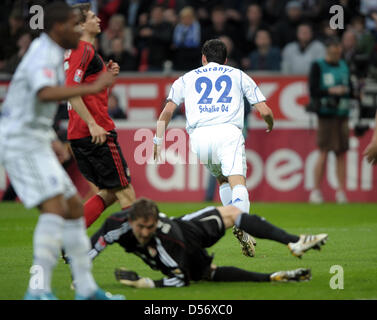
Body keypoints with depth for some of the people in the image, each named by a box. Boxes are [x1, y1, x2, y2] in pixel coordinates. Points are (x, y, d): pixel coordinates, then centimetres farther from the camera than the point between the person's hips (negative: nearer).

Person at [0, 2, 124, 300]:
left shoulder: (50, 54, 17)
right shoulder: (43, 56, -15)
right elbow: (46, 94, -37)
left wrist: (51, 138, 27)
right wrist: (91, 88, -35)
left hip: (34, 145, 11)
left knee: (74, 208, 11)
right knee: (55, 206, -22)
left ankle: (86, 289, 16)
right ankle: (38, 290, -28)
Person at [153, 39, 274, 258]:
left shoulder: (187, 78, 26)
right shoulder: (238, 75, 23)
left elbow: (167, 111, 15)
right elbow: (264, 110, 19)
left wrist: (158, 141, 18)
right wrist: (271, 123, 39)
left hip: (199, 135, 2)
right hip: (228, 132, -2)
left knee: (223, 179, 22)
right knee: (237, 180, -15)